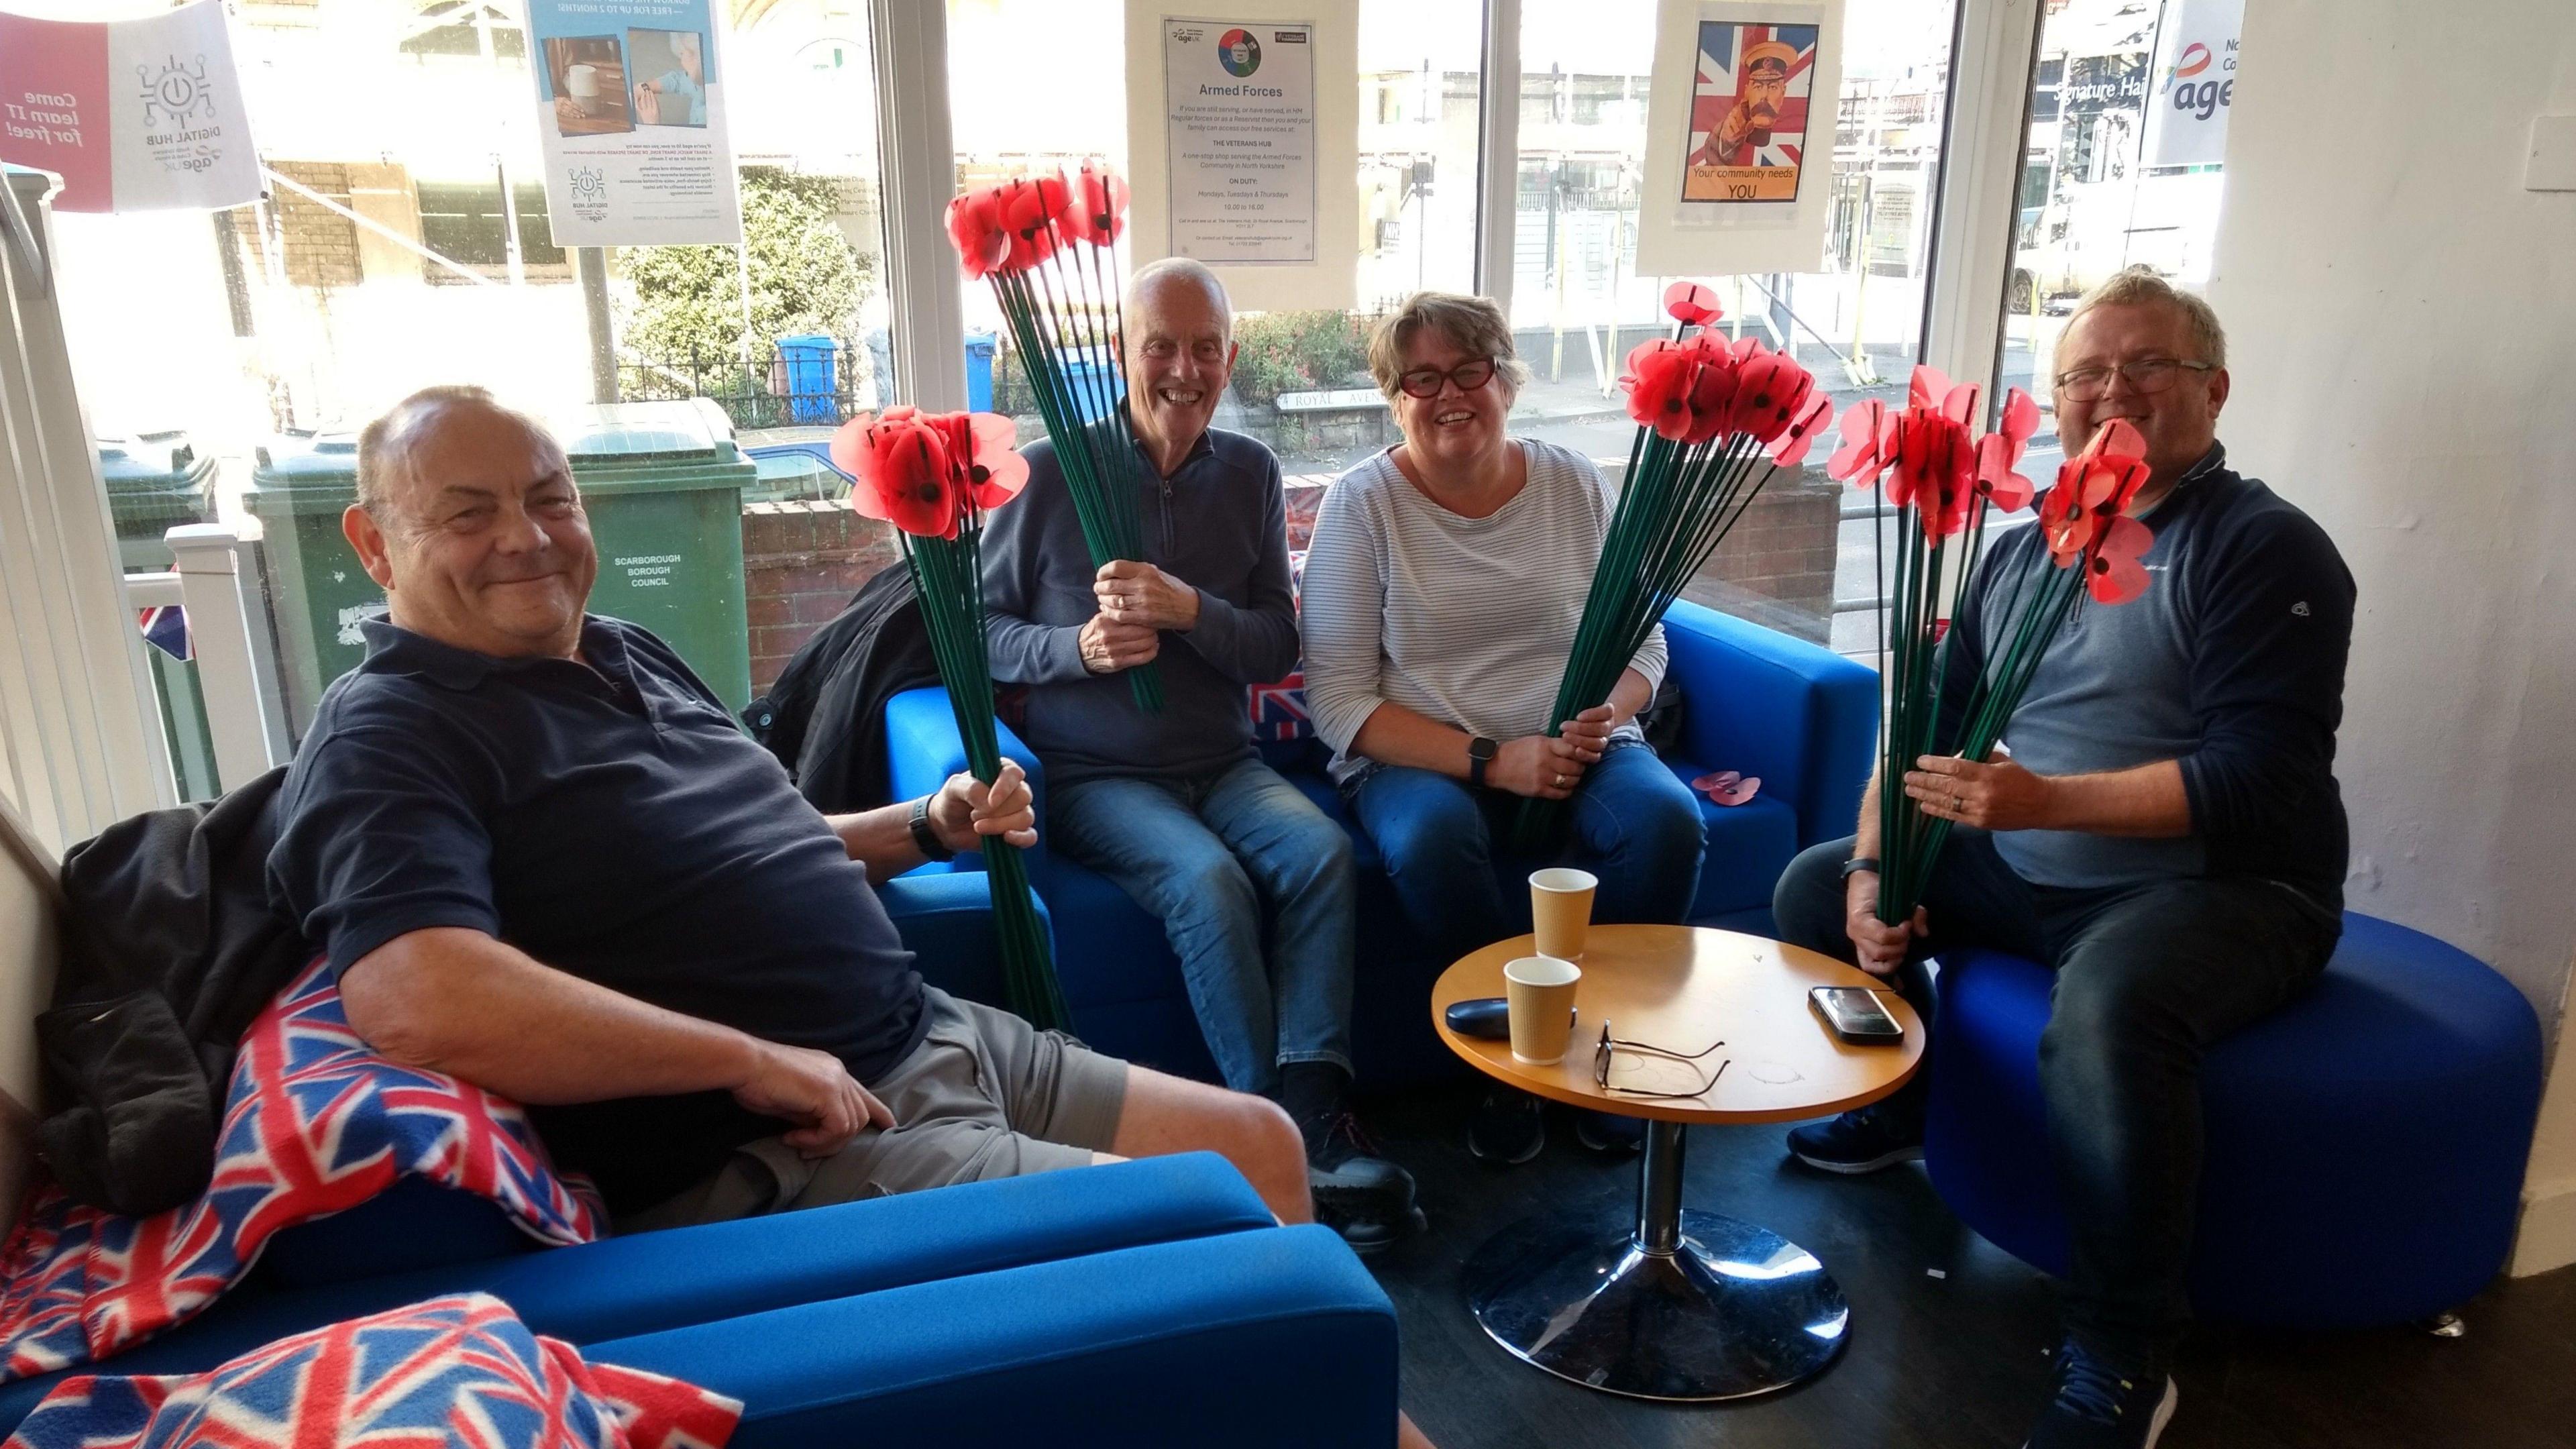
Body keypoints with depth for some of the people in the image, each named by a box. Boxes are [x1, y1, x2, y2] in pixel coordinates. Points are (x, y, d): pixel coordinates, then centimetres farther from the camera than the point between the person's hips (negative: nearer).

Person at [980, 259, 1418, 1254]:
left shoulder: (1250, 474, 7)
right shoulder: (1050, 471, -2)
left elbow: (1277, 650, 3)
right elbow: (979, 625, 2)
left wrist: (1190, 610, -17)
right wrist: (1075, 648, -18)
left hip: (1222, 763, 3)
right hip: (1093, 776, -3)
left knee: (1321, 849, -26)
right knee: (1207, 880, -30)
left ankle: (1314, 1113, -27)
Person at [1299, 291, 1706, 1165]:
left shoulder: (1575, 485, 5)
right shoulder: (1362, 504, -4)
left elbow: (1642, 644, 10)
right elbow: (1340, 701, -9)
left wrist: (1605, 718, -14)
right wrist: (1489, 760, -19)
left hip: (1576, 751, 3)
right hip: (1422, 759, -2)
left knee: (1665, 820, -27)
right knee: (1430, 841, -35)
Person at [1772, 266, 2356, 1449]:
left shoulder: (2266, 548, -9)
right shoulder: (2016, 556, 12)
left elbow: (2257, 778, -20)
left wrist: (2044, 801, -31)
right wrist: (1874, 875, -7)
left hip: (2222, 888, -7)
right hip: (2025, 874, 7)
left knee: (2109, 1001, -38)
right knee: (1814, 885, 5)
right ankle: (1892, 1109, 27)